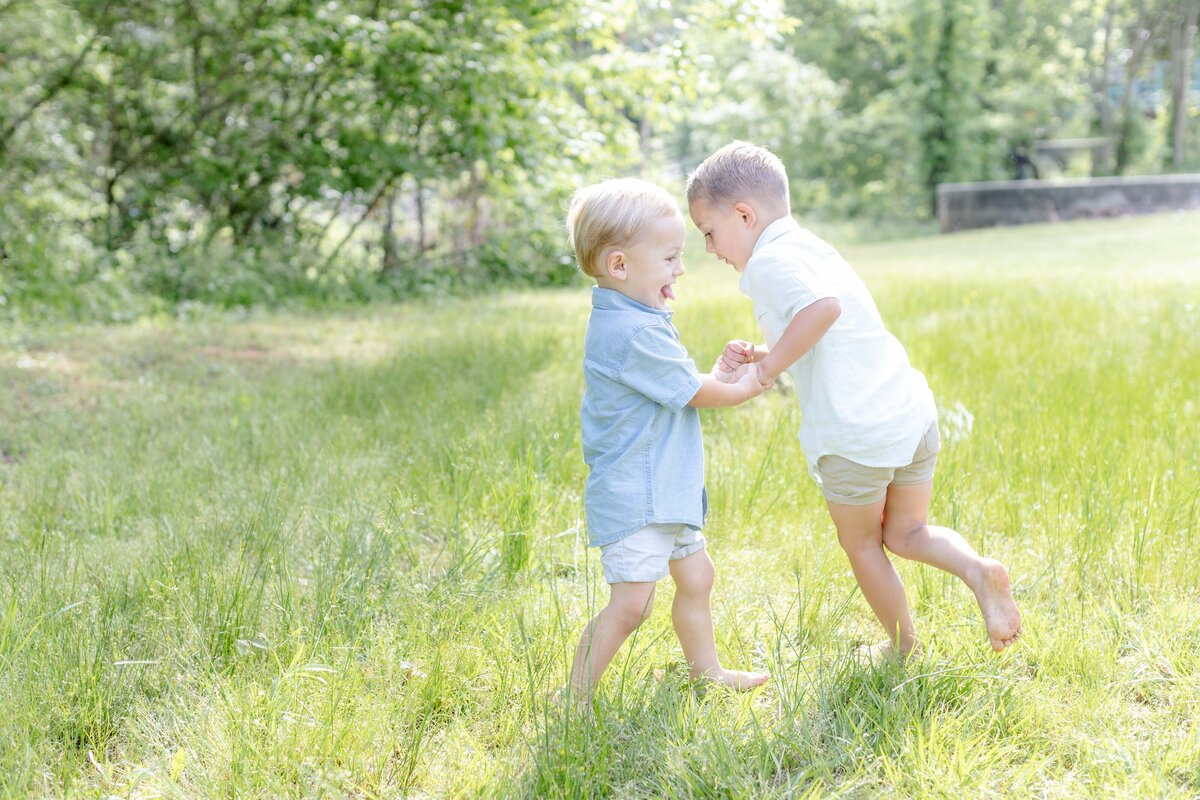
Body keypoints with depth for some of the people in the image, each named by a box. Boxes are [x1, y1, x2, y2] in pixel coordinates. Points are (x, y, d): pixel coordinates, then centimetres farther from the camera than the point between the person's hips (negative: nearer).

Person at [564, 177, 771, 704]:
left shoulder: (628, 320, 9)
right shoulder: (635, 334, -24)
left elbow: (683, 386, 17)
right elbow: (696, 392, -14)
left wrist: (726, 374, 3)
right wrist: (745, 388, 4)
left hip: (666, 491, 11)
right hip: (632, 497, -11)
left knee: (695, 576, 22)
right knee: (631, 604, -11)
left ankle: (705, 669, 39)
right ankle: (575, 699, -1)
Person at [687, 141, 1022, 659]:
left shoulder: (769, 261, -11)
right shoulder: (812, 249, 18)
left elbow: (822, 306, -32)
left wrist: (767, 368, -21)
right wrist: (758, 355, 8)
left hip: (853, 432, -8)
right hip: (911, 411, 8)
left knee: (861, 543, 16)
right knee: (905, 533, 21)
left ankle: (902, 645, 28)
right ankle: (978, 571, -4)